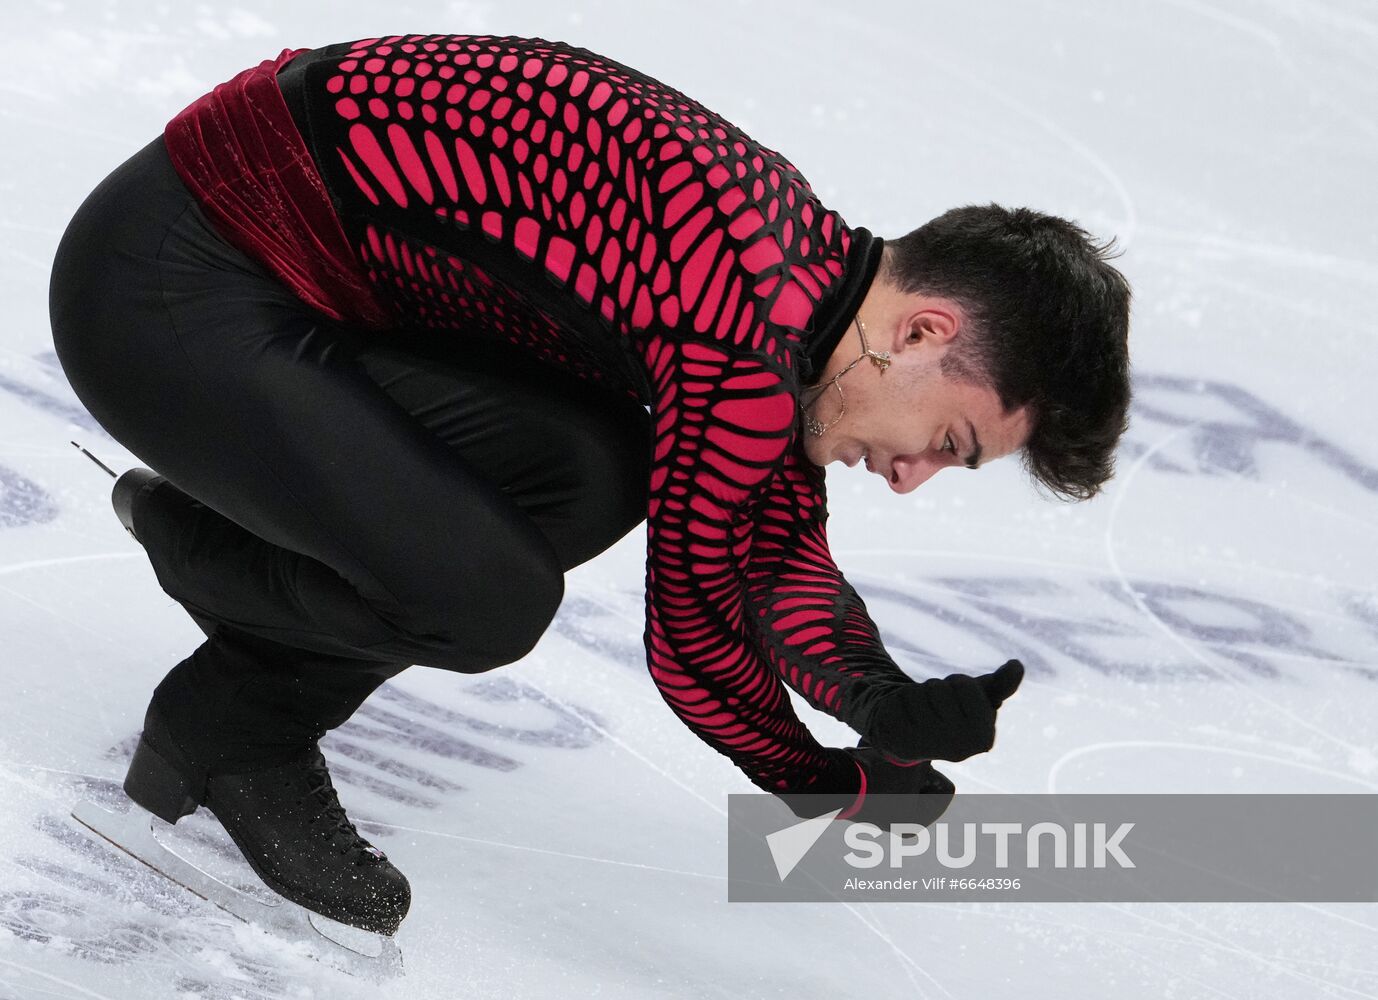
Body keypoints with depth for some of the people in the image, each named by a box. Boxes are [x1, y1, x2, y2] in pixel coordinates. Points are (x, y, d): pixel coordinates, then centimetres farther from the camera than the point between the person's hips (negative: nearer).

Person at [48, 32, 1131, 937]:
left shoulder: (795, 250, 6)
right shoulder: (747, 343, -23)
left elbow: (786, 549, 12)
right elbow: (694, 630, -11)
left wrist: (881, 700, -5)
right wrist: (831, 785, 4)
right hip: (164, 289, -9)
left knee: (595, 474, 4)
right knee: (490, 598, -20)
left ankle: (240, 729, 11)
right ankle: (228, 733, 10)